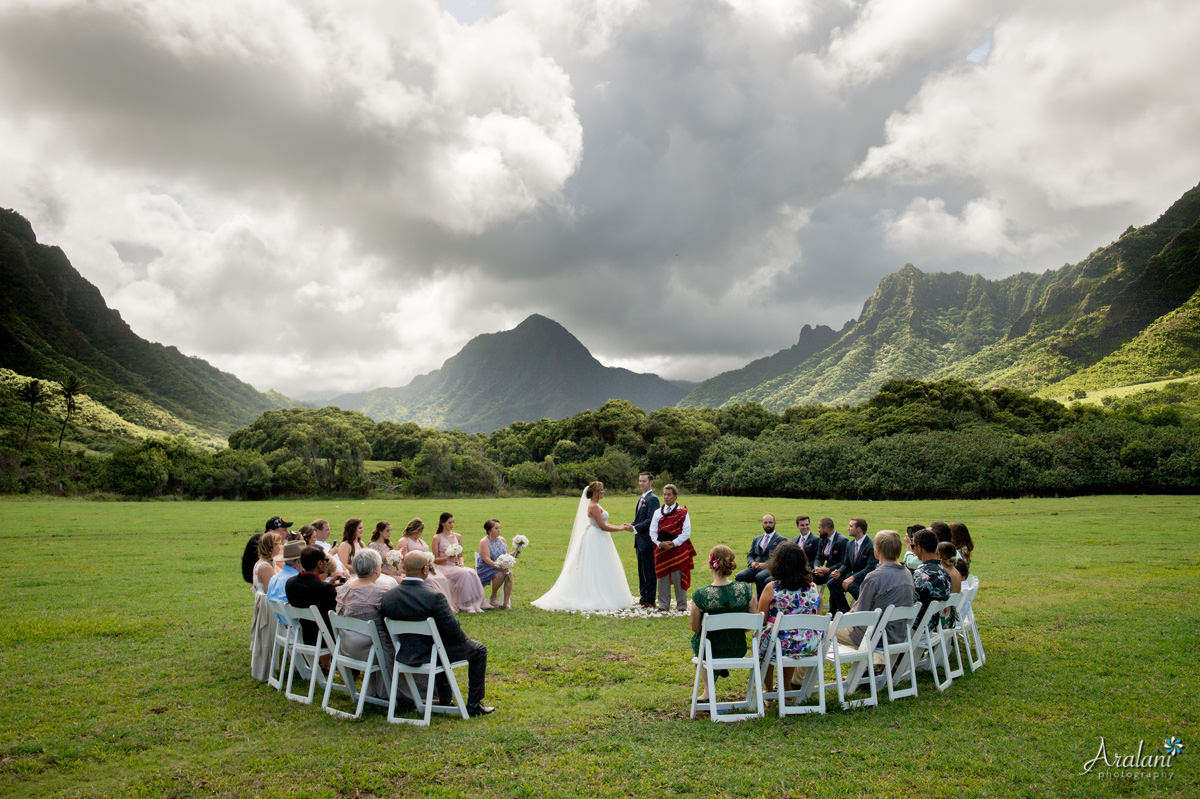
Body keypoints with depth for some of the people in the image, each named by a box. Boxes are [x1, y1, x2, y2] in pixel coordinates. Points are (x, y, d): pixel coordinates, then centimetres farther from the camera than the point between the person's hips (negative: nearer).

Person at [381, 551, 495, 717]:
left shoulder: (387, 597, -9)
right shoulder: (433, 596, -27)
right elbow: (453, 630, -21)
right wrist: (464, 638, 2)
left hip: (406, 655, 6)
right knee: (479, 650, 17)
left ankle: (445, 700, 41)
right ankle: (474, 705, 19)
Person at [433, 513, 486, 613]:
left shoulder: (458, 536, 15)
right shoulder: (437, 538, 1)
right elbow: (435, 559, -2)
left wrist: (460, 563, -3)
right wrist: (447, 558, -18)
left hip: (456, 566, 4)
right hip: (444, 567, -4)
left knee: (472, 572, -28)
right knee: (465, 573, -32)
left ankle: (475, 603, -26)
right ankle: (467, 605, -29)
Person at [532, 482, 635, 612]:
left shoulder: (595, 505, 13)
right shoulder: (593, 506, -18)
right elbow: (603, 526, -20)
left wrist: (620, 527, 14)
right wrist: (622, 529, -14)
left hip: (598, 540, 10)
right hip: (596, 541, -10)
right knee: (596, 571, -6)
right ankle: (595, 599, -2)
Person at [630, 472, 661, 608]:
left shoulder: (652, 499, -14)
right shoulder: (641, 498, 16)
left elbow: (651, 520, -21)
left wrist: (634, 528, -20)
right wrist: (631, 525, 3)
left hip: (648, 541, -10)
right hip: (640, 541, 10)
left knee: (649, 571, -2)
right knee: (641, 570, 16)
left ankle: (650, 600, 4)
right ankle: (643, 597, 26)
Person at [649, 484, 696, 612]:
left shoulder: (682, 512, 1)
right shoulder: (658, 512, 10)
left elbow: (686, 532, -6)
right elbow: (652, 532, 6)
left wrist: (673, 543, -14)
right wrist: (660, 543, -12)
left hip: (678, 549, -3)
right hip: (662, 549, 3)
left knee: (678, 577, -2)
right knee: (662, 577, 6)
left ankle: (681, 605, 10)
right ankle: (663, 605, 16)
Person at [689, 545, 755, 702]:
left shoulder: (700, 596, -25)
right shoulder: (746, 589, -17)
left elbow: (695, 628, -10)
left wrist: (690, 610, 9)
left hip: (712, 651, -3)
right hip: (738, 650, 3)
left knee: (696, 638, 32)